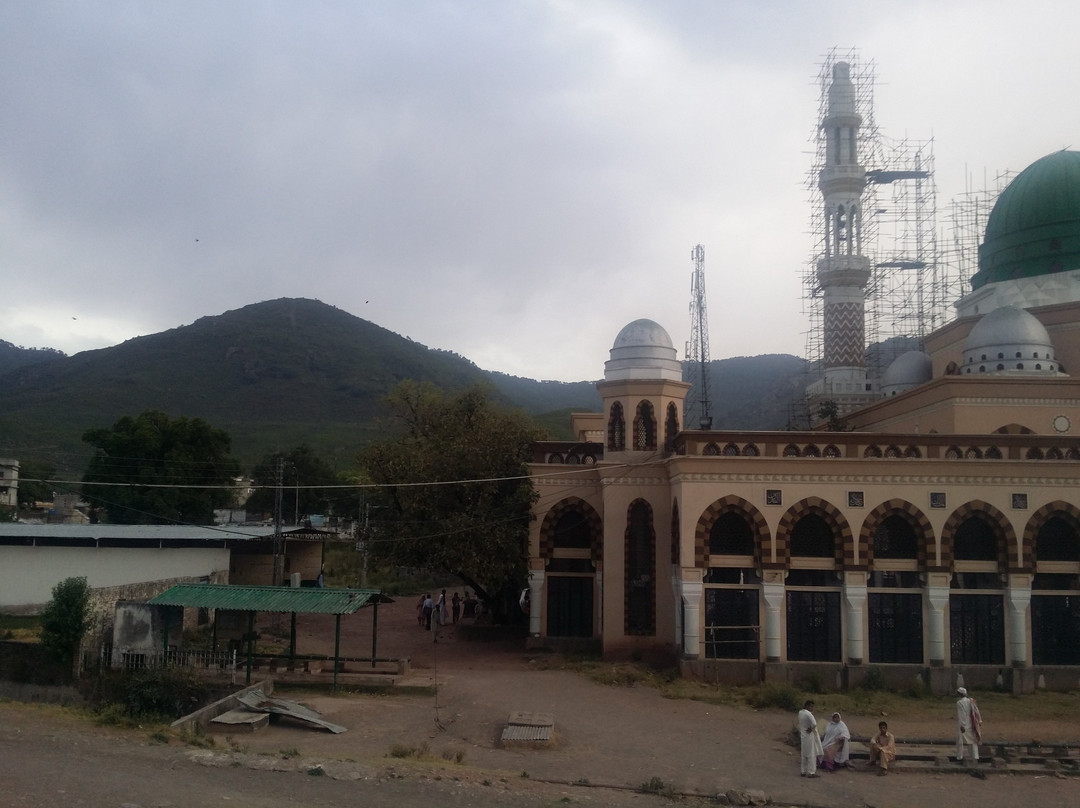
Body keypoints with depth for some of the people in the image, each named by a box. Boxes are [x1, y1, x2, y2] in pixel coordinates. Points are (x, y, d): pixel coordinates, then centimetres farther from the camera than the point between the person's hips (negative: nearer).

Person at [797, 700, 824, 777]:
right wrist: (811, 729, -10)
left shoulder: (800, 713, 5)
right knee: (811, 755, -1)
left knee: (803, 755, 14)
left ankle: (803, 772, 19)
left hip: (803, 736, 8)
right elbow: (814, 724, -28)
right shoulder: (808, 714, -20)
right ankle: (811, 772, 0)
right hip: (810, 736, -8)